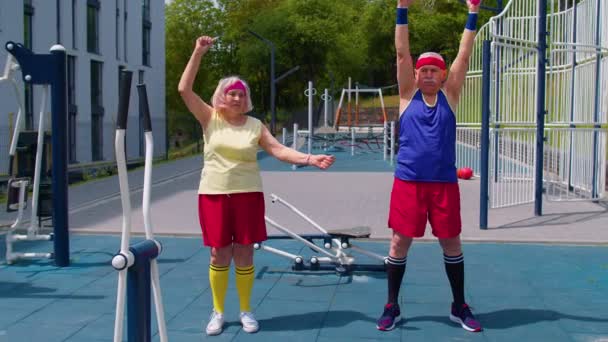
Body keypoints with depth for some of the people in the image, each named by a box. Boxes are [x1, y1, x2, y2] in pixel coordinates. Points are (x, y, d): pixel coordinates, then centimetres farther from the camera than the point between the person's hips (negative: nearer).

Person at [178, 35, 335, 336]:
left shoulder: (255, 125, 3)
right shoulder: (210, 118, 1)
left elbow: (278, 150, -5)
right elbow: (184, 89, -7)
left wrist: (309, 158, -19)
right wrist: (198, 53, -12)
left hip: (247, 194, 1)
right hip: (214, 193, 0)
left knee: (244, 254, 6)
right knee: (219, 254, 5)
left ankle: (246, 311, 20)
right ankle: (217, 312, 19)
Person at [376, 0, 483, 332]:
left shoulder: (449, 95, 7)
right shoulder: (408, 95, 5)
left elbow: (464, 56, 3)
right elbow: (402, 53, -1)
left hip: (444, 183, 1)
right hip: (408, 182, -1)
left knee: (451, 244, 9)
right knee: (399, 243, 4)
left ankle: (459, 307, 23)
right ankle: (392, 307, 18)